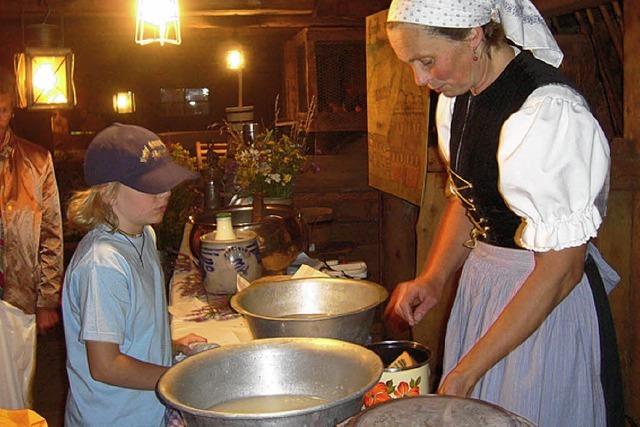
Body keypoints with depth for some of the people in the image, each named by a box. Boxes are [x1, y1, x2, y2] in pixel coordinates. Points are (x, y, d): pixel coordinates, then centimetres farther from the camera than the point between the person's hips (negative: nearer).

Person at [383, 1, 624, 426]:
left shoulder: (551, 115, -25)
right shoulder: (458, 96, 1)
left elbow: (561, 268, -24)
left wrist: (468, 370, -22)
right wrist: (433, 280, -2)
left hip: (546, 299, -7)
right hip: (480, 278, 7)